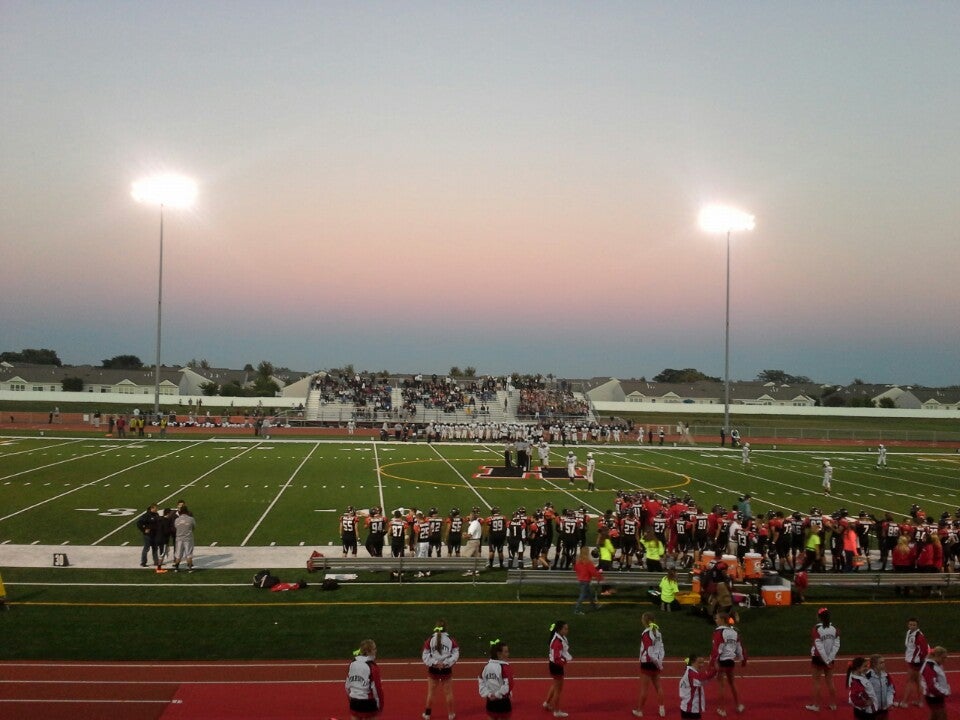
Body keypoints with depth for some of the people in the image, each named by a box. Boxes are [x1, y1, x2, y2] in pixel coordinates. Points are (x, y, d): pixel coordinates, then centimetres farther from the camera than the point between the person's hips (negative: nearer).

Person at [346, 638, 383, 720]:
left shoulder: (352, 664, 2)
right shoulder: (372, 667, -16)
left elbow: (348, 685, 9)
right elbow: (376, 688, -14)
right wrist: (380, 706, -2)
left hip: (354, 702, 6)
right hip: (368, 703, -6)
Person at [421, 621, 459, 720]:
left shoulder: (429, 640, -5)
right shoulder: (451, 640, -5)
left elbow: (425, 656, -9)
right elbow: (456, 655, -10)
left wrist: (435, 663, -9)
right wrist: (445, 663, -12)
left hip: (433, 670, 0)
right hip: (446, 670, 0)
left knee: (431, 692, 15)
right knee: (448, 692, 15)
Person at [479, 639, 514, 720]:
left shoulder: (486, 666, 1)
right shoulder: (505, 667, -18)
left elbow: (481, 683, 4)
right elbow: (508, 686, -27)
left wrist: (487, 694, 0)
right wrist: (497, 694, -16)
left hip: (490, 702, 5)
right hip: (503, 702, -5)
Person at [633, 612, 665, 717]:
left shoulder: (646, 633, -19)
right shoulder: (658, 631, 3)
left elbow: (649, 652, -22)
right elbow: (661, 648, 5)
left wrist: (658, 664, -12)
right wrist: (659, 662, 2)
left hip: (647, 663, -7)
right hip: (655, 664, 7)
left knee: (644, 688, 4)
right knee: (658, 687, 14)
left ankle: (639, 710, 15)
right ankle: (662, 710, 19)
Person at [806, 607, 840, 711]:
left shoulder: (817, 629, -17)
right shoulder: (834, 628, -5)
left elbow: (819, 646, -19)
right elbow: (836, 645, -7)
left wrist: (826, 660, -12)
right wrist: (829, 659, -8)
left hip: (818, 658, -4)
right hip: (830, 659, 4)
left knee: (817, 682, 8)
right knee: (830, 681, 17)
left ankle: (816, 705, 14)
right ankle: (833, 704, 24)